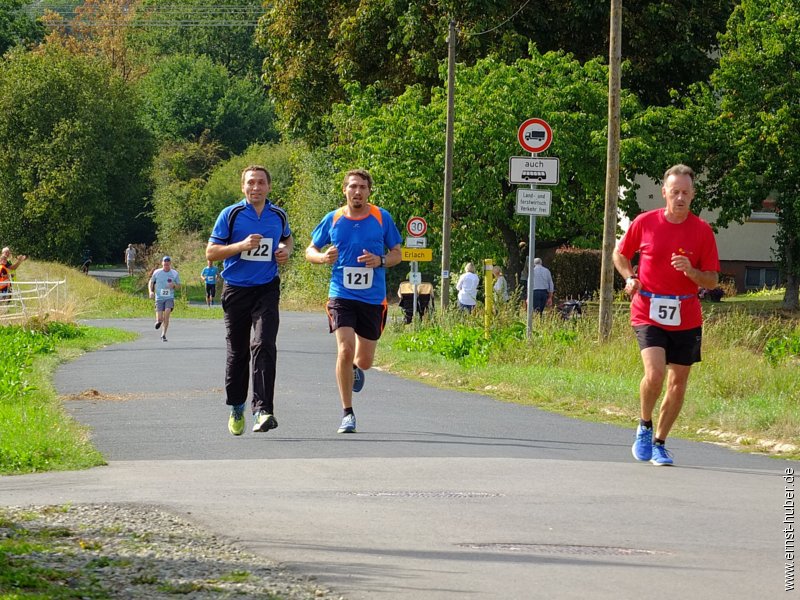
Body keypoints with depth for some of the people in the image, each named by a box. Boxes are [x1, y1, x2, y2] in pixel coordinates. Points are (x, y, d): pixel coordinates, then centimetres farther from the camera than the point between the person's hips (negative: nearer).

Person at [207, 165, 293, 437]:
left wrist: (286, 251, 5)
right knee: (238, 352, 8)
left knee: (264, 345, -18)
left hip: (267, 289, 0)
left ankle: (263, 410, -24)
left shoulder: (279, 216, 7)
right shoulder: (230, 215, -2)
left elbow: (287, 239, 29)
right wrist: (242, 245, -18)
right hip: (236, 290, 0)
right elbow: (211, 252, -4)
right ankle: (236, 408, 28)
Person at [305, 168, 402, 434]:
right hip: (341, 295, -1)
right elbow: (310, 251, 12)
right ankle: (347, 413, -8)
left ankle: (355, 367, 48)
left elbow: (397, 253, 8)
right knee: (345, 350, -18)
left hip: (373, 299, 1)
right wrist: (323, 257, -11)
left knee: (364, 360, 7)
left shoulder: (382, 218, 1)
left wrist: (380, 261, -13)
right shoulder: (333, 219, 2)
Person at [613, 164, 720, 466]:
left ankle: (659, 443, 23)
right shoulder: (644, 222, -1)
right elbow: (620, 254, 15)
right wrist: (630, 278, -4)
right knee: (655, 373, -21)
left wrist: (691, 272, -18)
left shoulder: (702, 230, 0)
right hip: (648, 313, -2)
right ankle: (644, 427, 6)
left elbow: (713, 280, 3)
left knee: (678, 383, 6)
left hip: (687, 318, 2)